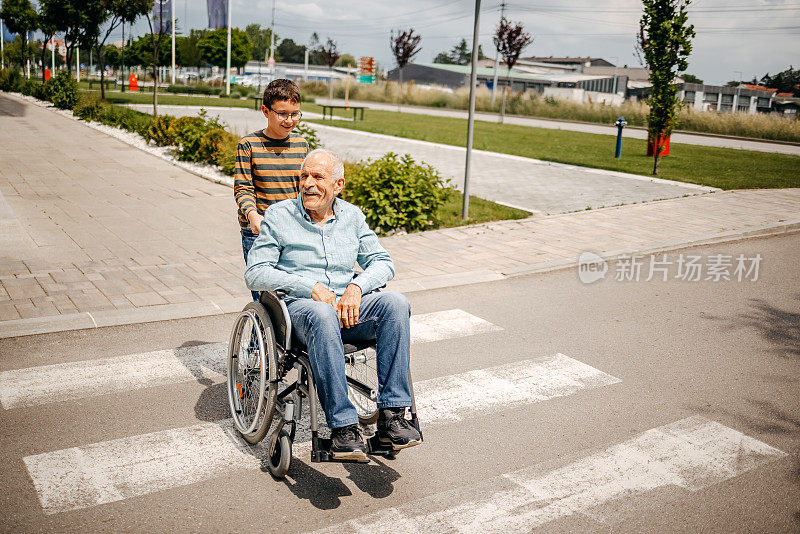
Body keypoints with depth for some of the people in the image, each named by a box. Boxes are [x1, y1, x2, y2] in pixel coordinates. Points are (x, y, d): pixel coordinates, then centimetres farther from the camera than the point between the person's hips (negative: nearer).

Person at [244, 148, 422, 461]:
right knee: (323, 316, -40)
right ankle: (343, 428, -39)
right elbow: (255, 273, -2)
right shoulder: (278, 216, 5)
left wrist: (356, 287, -9)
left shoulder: (352, 216, 15)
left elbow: (382, 262, 14)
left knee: (396, 303, -27)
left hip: (348, 304, 4)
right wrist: (311, 287, -15)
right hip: (299, 306, -3)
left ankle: (391, 417, -29)